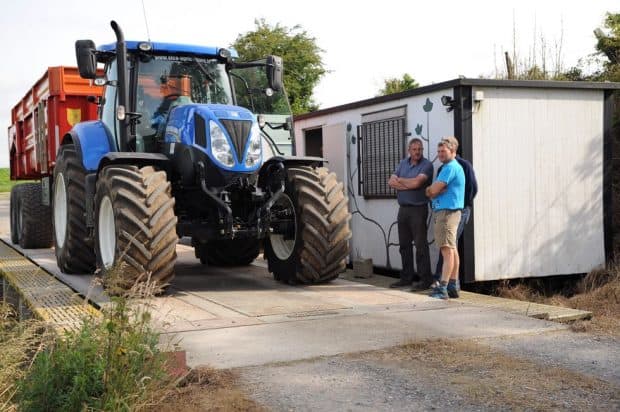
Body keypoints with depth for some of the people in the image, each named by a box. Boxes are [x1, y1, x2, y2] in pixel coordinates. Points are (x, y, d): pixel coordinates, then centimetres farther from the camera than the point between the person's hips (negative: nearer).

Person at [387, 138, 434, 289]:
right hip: (403, 208, 6)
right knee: (404, 244, 10)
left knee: (420, 244, -5)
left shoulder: (427, 165, -6)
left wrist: (400, 180, -3)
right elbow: (391, 182, 1)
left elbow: (417, 182, -19)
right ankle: (407, 277, 17)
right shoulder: (403, 163, 13)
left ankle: (425, 278, 1)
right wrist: (409, 185, -12)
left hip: (418, 209, -6)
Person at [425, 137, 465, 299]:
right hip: (447, 211, 11)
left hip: (447, 211, -11)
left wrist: (432, 190, 5)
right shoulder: (450, 167, 21)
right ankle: (453, 284, 21)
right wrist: (435, 190, -6)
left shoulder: (450, 167, -13)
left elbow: (433, 190, -17)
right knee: (452, 249, 14)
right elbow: (430, 191, 16)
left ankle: (443, 288, -22)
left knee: (447, 250, -16)